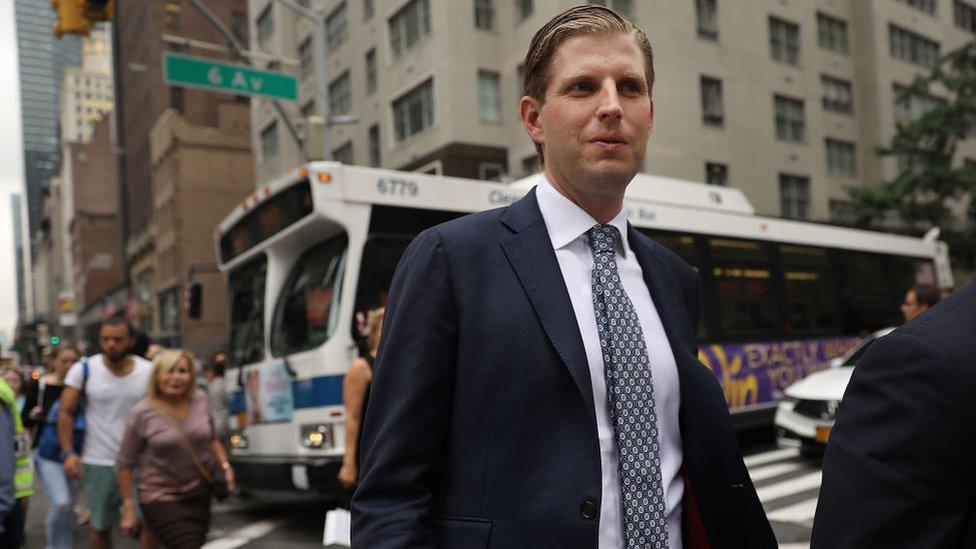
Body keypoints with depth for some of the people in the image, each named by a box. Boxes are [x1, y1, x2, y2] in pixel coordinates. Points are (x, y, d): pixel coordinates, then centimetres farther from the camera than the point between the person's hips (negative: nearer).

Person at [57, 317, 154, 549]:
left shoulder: (148, 371, -2)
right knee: (100, 525, 12)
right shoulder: (83, 370, -3)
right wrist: (68, 453, -9)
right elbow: (66, 412, 1)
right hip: (98, 463, 0)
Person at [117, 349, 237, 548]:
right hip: (161, 499, -5)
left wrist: (225, 465, 1)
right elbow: (125, 463, -6)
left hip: (200, 494, 5)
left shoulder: (200, 400, -1)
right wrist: (128, 508, -7)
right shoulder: (142, 413, -12)